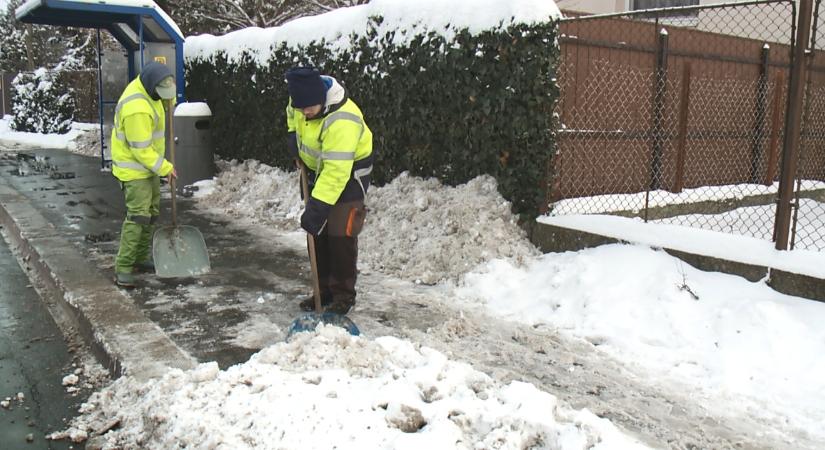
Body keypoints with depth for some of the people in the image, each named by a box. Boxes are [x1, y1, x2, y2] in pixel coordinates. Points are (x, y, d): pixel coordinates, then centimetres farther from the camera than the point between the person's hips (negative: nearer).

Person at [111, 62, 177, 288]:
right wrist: (165, 168, -16)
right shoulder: (137, 110, -30)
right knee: (138, 215, -14)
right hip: (134, 168, -10)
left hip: (148, 164, 10)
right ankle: (123, 269, -8)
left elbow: (165, 98, 23)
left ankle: (141, 258, 27)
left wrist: (169, 100, 0)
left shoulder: (143, 86, 0)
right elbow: (141, 150, -26)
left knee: (152, 212, 15)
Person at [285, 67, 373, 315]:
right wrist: (293, 135, -1)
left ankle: (344, 296, 4)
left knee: (341, 235, -9)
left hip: (348, 171, -8)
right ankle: (324, 290, 21)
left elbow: (336, 171, -38)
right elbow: (292, 113, 16)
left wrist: (318, 207, -38)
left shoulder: (341, 122, -37)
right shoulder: (303, 100, -12)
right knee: (316, 232, 10)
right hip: (316, 168, 8)